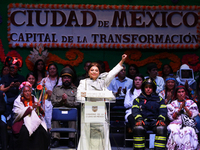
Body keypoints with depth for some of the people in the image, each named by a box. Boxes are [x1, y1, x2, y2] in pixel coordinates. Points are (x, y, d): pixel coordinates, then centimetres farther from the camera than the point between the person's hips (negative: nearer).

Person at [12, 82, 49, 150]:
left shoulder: (34, 100, 16)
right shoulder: (18, 101, 5)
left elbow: (42, 113, 11)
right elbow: (18, 113, -13)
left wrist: (39, 107, -12)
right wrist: (31, 107, -18)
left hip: (35, 121, 3)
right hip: (23, 122, -3)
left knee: (41, 131, -28)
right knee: (25, 131, -35)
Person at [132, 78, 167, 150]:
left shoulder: (160, 100, 23)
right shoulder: (138, 100, 21)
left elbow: (163, 111, 8)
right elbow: (135, 111, 5)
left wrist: (161, 119, -13)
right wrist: (139, 119, -16)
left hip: (155, 121, 1)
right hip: (143, 121, 0)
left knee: (161, 128, -34)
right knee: (138, 128, -35)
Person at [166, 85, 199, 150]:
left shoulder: (191, 103, 15)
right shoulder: (173, 104, 16)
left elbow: (192, 116, 4)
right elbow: (172, 117, 5)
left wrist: (185, 107, -6)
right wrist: (180, 108, -5)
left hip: (188, 124, 0)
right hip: (176, 124, 0)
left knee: (187, 131, -35)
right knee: (175, 131, -34)